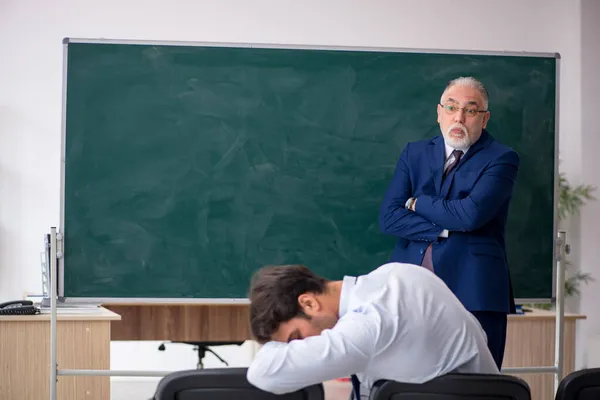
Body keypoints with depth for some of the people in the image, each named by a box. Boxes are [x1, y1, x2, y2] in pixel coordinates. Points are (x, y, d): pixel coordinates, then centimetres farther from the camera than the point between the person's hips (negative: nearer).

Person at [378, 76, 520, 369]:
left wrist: (417, 203, 0)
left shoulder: (501, 159, 1)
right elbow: (388, 217, 4)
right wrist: (444, 231, -8)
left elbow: (472, 213, -15)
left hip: (472, 291, -4)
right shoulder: (414, 153, 15)